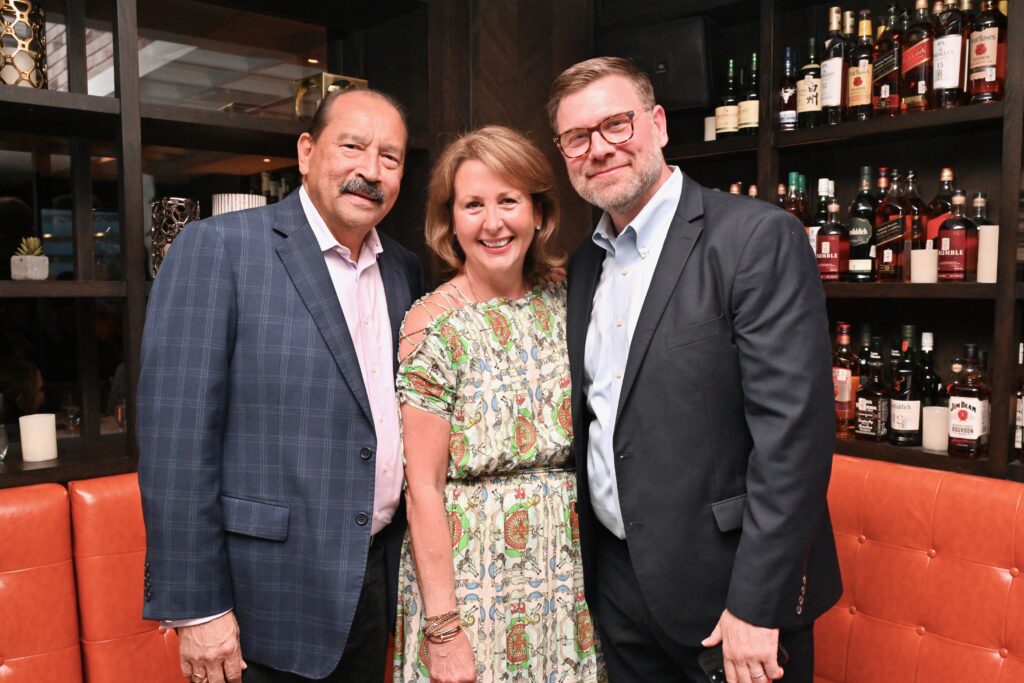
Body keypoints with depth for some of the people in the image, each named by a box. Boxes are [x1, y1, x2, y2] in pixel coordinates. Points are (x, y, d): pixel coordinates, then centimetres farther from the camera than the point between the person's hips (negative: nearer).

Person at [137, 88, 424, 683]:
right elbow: (176, 438, -15)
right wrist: (196, 607, -15)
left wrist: (414, 567, 9)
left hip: (377, 582, 6)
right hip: (269, 600, -5)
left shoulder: (406, 271, 5)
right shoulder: (217, 248, -12)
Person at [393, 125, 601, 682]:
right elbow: (423, 489, -13)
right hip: (473, 577, -4)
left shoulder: (561, 296, 0)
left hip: (566, 572, 4)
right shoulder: (433, 323, -13)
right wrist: (442, 628, -13)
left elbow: (583, 440, 8)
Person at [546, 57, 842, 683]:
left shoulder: (759, 239, -15)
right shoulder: (584, 266, 7)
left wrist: (757, 606, -20)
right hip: (616, 580, 7)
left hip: (727, 585, -6)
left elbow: (794, 428, -20)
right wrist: (578, 566, 10)